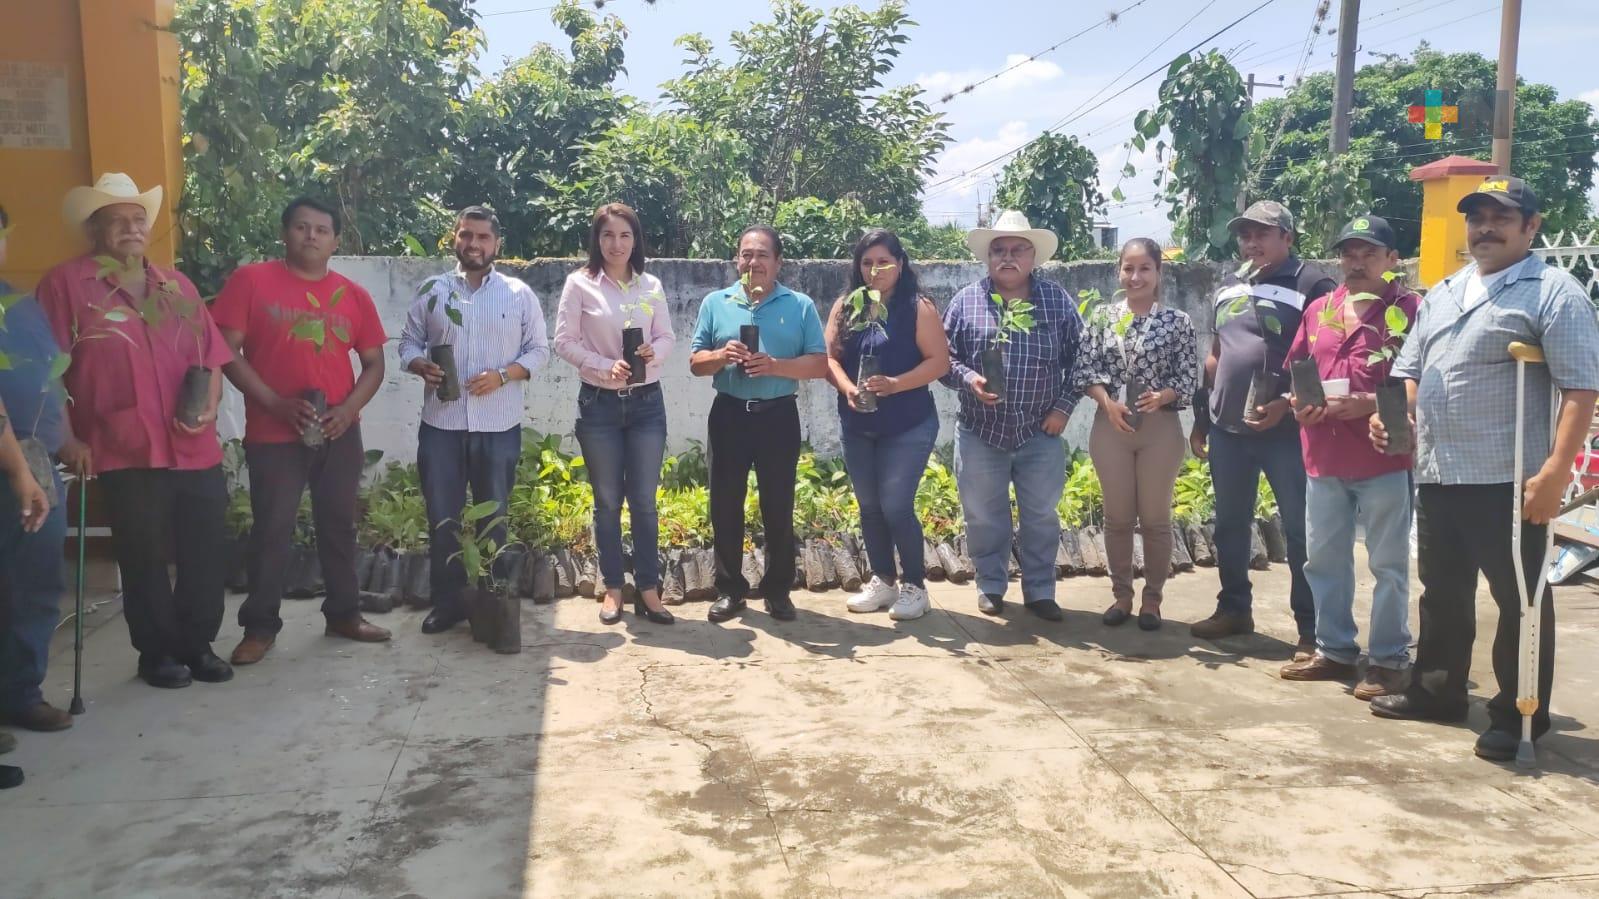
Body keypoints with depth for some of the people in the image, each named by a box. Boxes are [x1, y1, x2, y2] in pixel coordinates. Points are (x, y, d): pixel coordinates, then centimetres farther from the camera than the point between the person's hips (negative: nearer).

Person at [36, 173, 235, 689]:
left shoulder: (175, 285, 15)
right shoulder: (66, 283, 0)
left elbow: (209, 353, 16)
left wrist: (210, 407, 0)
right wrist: (67, 439, -10)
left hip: (196, 448, 4)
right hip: (127, 451, -4)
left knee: (205, 553, 8)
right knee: (144, 558, 4)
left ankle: (197, 644, 24)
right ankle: (156, 652, 20)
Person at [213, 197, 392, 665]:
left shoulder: (353, 295, 6)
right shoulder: (251, 280, -3)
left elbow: (374, 363, 9)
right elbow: (226, 351, -7)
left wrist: (348, 408, -8)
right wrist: (275, 403, -16)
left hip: (339, 433, 3)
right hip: (273, 434, -3)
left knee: (339, 524, 12)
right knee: (272, 529, 2)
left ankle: (344, 613, 25)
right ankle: (260, 625, 14)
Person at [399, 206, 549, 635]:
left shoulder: (519, 294, 4)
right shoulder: (431, 290, 7)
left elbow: (538, 350, 4)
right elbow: (409, 342, 10)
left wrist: (502, 375, -13)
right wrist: (421, 366, -12)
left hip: (499, 425, -1)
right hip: (440, 423, 1)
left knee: (492, 517, 8)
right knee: (442, 517, 4)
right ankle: (448, 602, 16)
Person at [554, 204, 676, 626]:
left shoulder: (651, 285, 5)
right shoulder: (580, 283, -3)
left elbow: (667, 336, 8)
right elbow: (564, 342, -6)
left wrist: (654, 352, -15)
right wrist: (607, 367, -18)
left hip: (646, 402, 2)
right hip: (599, 403, -2)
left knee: (644, 500, 5)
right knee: (607, 500, 7)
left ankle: (648, 590, 14)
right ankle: (613, 589, 19)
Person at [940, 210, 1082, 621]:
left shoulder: (1057, 300, 2)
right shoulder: (966, 300, 0)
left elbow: (1078, 357, 6)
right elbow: (942, 357, 1)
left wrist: (1064, 406, -2)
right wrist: (968, 378, -17)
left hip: (1041, 433, 1)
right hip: (981, 432, 0)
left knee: (1041, 517, 9)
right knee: (984, 517, 9)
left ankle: (1039, 591, 23)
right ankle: (991, 587, 26)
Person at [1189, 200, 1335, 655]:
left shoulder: (1312, 285, -6)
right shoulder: (1228, 290, 15)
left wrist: (1286, 404, -19)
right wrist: (1200, 419, 18)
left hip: (1286, 429, -6)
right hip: (1227, 428, 7)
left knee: (1300, 530, 0)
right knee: (1230, 524, 14)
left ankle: (1311, 628, 7)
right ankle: (1234, 608, 28)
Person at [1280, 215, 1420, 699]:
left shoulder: (1412, 310, -6)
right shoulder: (1319, 310, 13)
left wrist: (1371, 403, -20)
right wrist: (1299, 401, -1)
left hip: (1385, 459, -6)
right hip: (1324, 458, 6)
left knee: (1388, 565, 3)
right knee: (1323, 559, 13)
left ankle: (1389, 660, 14)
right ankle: (1335, 650, 26)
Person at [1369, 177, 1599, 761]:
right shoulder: (1442, 294, 16)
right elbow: (1411, 368, 22)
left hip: (1508, 480, -7)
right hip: (1436, 475, 7)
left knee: (1519, 602, 4)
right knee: (1442, 592, 18)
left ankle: (1519, 716, 16)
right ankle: (1437, 691, 33)